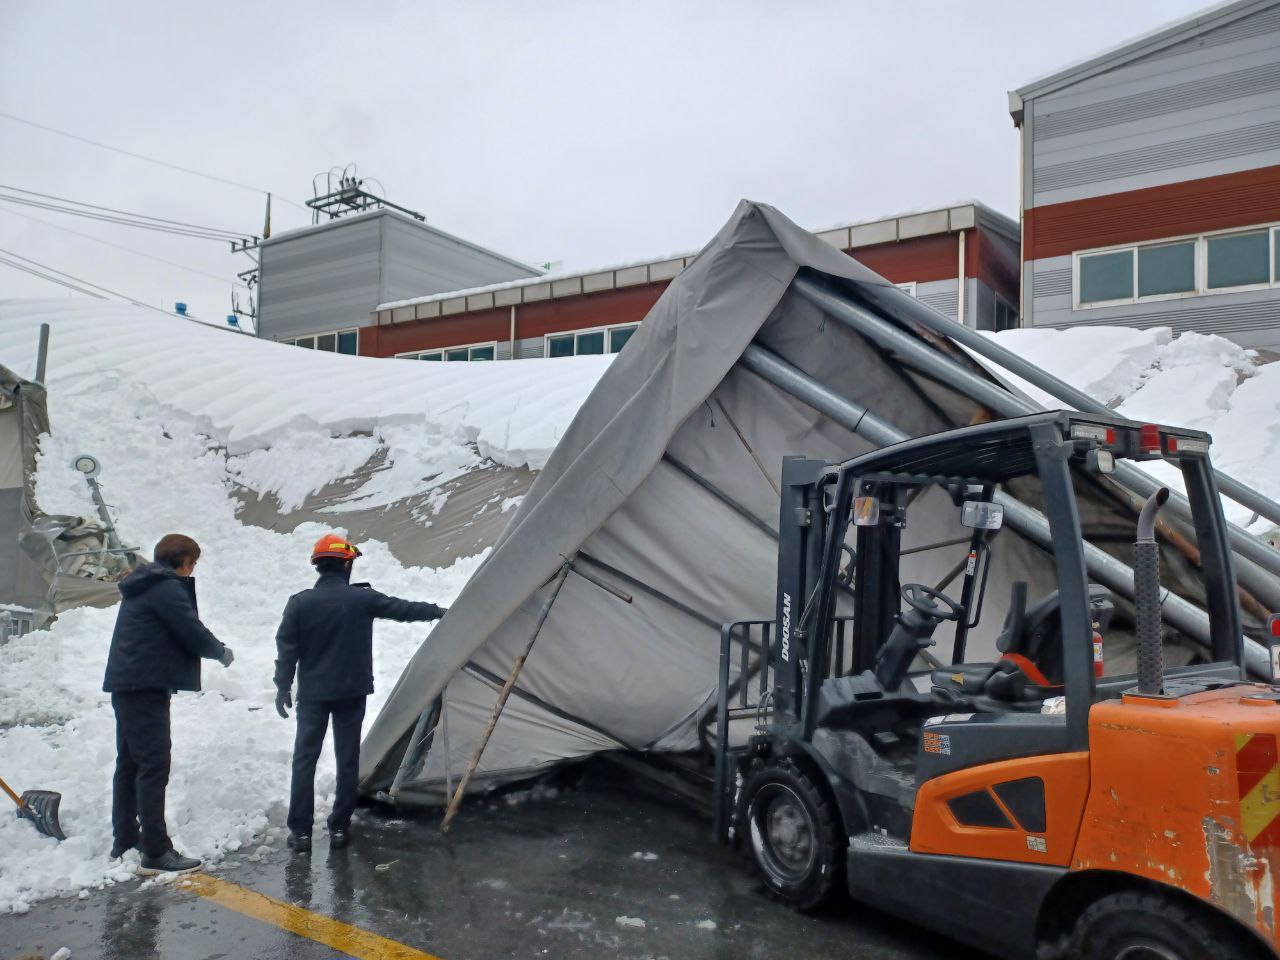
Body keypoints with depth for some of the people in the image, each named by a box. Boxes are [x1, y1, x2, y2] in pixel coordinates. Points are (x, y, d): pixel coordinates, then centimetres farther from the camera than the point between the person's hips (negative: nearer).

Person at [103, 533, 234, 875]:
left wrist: (212, 648, 13)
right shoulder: (168, 587, -13)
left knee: (130, 762, 16)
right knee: (154, 765, -9)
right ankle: (156, 852, -8)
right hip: (147, 686, -10)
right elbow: (192, 632, -15)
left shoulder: (141, 586, 18)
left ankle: (125, 840, 25)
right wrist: (222, 652, 2)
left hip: (126, 685, 11)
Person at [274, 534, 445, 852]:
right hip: (351, 694, 0)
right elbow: (403, 609, 3)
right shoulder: (362, 598, -8)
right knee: (347, 759, 9)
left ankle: (300, 831, 9)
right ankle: (339, 828, 14)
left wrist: (283, 687, 7)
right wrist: (437, 611, 18)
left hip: (312, 694, 1)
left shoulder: (299, 603, -6)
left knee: (305, 758, 8)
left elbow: (286, 649, -3)